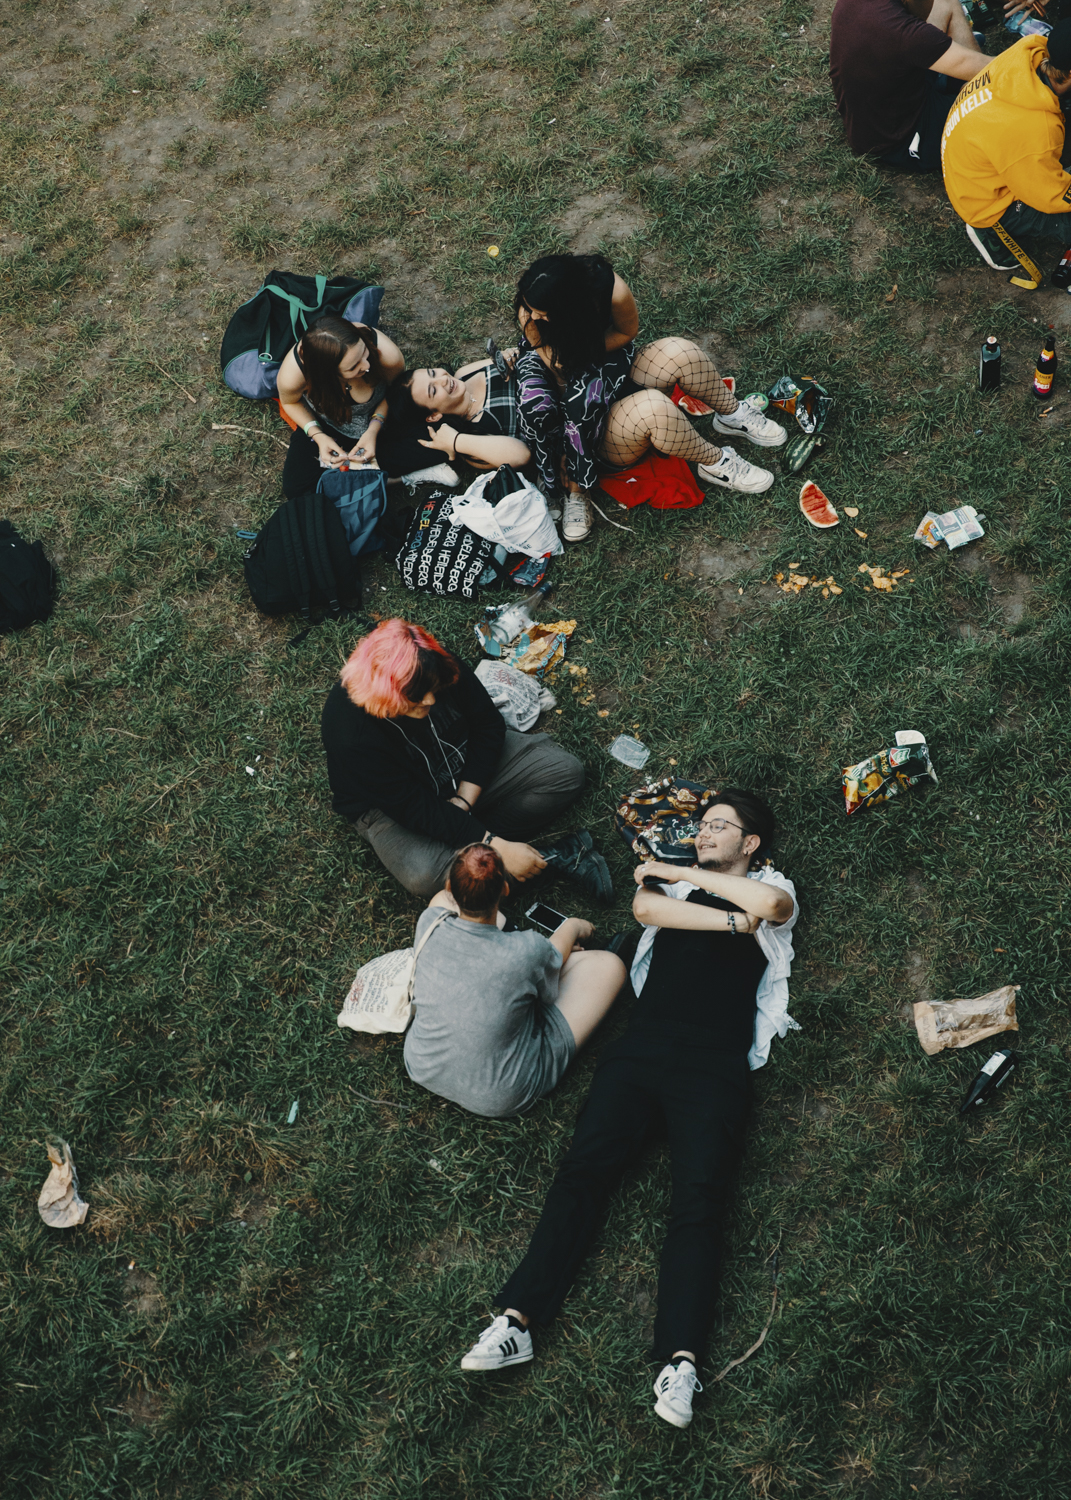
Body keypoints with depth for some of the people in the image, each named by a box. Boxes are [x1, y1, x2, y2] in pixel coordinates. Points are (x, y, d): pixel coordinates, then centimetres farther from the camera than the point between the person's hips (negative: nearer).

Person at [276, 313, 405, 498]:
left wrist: (374, 429, -28)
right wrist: (318, 436, -25)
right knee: (295, 489, -8)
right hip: (325, 424, 0)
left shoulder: (387, 354, -39)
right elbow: (291, 401, -10)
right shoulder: (291, 374, -38)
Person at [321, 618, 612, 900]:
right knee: (424, 875, -37)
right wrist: (497, 847, -33)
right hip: (391, 806, -5)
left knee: (566, 771, -7)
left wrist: (462, 802, -17)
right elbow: (415, 808, -31)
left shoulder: (442, 666, -22)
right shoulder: (351, 735, -34)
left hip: (469, 775, 5)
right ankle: (547, 856, -20)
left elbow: (489, 724, -7)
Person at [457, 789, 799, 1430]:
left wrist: (677, 872, 1)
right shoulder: (670, 880, 25)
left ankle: (681, 1361, -27)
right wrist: (733, 921, -3)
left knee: (699, 1201, -18)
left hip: (717, 1064, -2)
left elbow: (768, 906, -8)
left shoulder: (773, 889, 17)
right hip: (643, 1046, 3)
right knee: (583, 1171, -13)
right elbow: (647, 907, 1)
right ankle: (517, 1318, -20)